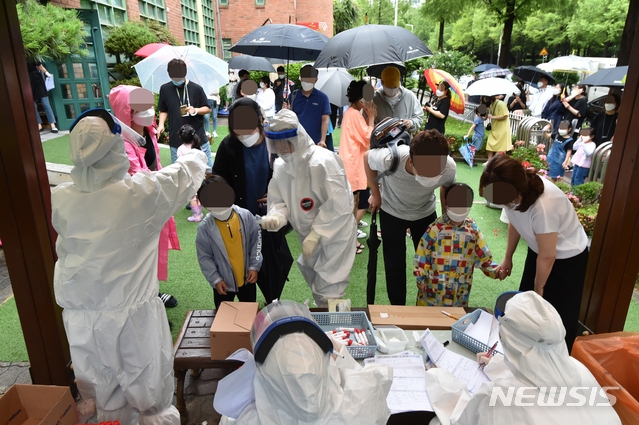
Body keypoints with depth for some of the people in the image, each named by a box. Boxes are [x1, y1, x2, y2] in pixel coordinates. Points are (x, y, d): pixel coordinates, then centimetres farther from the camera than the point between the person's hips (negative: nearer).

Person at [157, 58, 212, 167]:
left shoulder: (196, 88, -4)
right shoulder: (165, 89, 2)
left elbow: (208, 109, 2)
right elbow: (163, 110, 13)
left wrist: (195, 110, -17)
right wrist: (161, 124, -5)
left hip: (198, 138, -2)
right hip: (176, 141, 2)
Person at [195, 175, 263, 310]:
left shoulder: (246, 216, -17)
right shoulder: (205, 227, -19)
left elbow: (256, 241, -5)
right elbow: (204, 257, -9)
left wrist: (254, 267, -7)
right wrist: (215, 279, -11)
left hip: (247, 278, 1)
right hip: (223, 282, -1)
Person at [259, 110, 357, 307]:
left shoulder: (323, 162, -28)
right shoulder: (280, 165, -5)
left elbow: (338, 205, -29)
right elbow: (278, 200, 0)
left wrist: (315, 235, -27)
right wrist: (276, 216, -23)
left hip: (335, 236, -7)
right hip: (310, 238, 8)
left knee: (328, 294, -3)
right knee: (318, 289, 25)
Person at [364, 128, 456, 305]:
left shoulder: (449, 168, -33)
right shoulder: (389, 159, -41)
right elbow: (367, 157, -15)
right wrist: (375, 194, -7)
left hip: (425, 213, 2)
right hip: (392, 212, -1)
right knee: (395, 264, 6)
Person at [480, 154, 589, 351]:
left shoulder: (543, 206, -41)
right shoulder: (514, 191, -21)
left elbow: (547, 257, -25)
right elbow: (515, 222, 1)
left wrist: (539, 288, -8)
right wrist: (507, 258, 9)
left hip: (567, 257, -7)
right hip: (538, 250, 7)